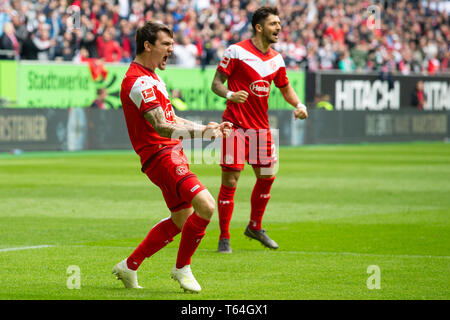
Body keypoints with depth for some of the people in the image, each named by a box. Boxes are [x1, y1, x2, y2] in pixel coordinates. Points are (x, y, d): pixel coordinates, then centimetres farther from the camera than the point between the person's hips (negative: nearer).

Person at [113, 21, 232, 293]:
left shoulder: (152, 79, 20)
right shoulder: (139, 81, -16)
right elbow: (161, 127, -24)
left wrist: (206, 127, 15)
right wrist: (203, 132, -31)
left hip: (171, 153, 11)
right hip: (160, 155, -11)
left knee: (182, 218, 16)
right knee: (205, 205, -22)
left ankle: (129, 266, 23)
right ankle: (182, 268, -6)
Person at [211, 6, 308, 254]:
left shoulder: (276, 59, 10)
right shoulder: (236, 51, -8)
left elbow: (285, 88, 23)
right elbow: (216, 83, -6)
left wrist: (299, 105, 5)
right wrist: (229, 94, -27)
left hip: (261, 127, 6)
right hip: (235, 126, -6)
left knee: (267, 177, 10)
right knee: (230, 181, -7)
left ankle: (255, 227, 30)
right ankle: (224, 238, 1)